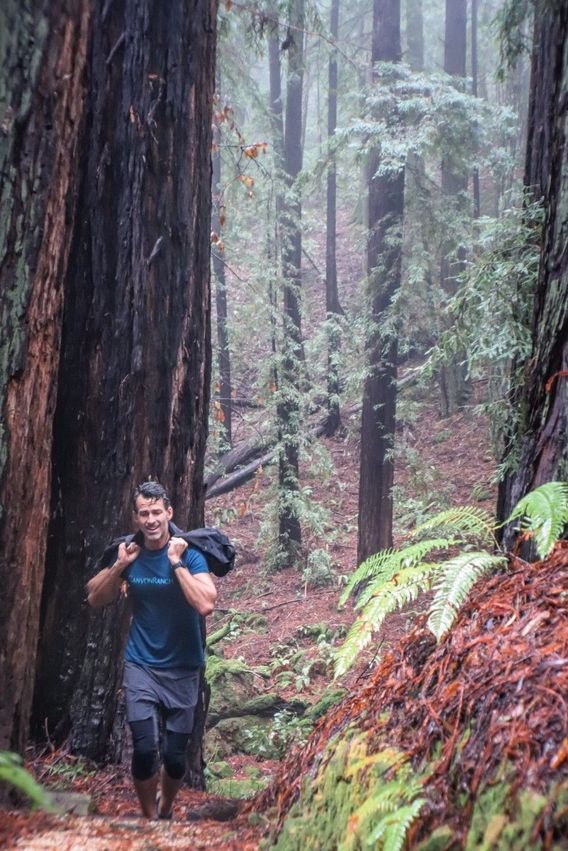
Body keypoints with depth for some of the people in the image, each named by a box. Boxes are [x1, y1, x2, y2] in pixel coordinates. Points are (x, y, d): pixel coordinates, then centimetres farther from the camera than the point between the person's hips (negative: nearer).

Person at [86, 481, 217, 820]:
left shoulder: (189, 554, -13)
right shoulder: (129, 553, -1)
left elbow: (206, 605, -27)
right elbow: (95, 598, 6)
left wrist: (176, 563, -27)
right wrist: (119, 566, -9)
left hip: (182, 669, -1)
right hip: (141, 666, 2)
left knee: (175, 756, 5)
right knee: (145, 749, -11)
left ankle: (166, 811, 35)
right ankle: (150, 819, 13)